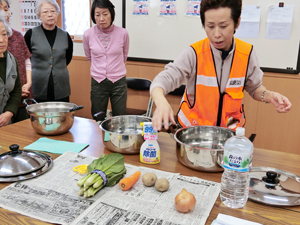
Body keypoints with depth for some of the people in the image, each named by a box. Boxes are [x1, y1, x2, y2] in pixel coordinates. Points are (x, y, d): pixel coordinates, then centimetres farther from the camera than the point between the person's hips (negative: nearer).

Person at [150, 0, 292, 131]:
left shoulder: (247, 53, -6)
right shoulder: (194, 54, -14)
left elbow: (254, 88, 9)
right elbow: (163, 80, -20)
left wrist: (268, 96, -13)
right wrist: (161, 102, -40)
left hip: (231, 129, 2)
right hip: (193, 127, -1)